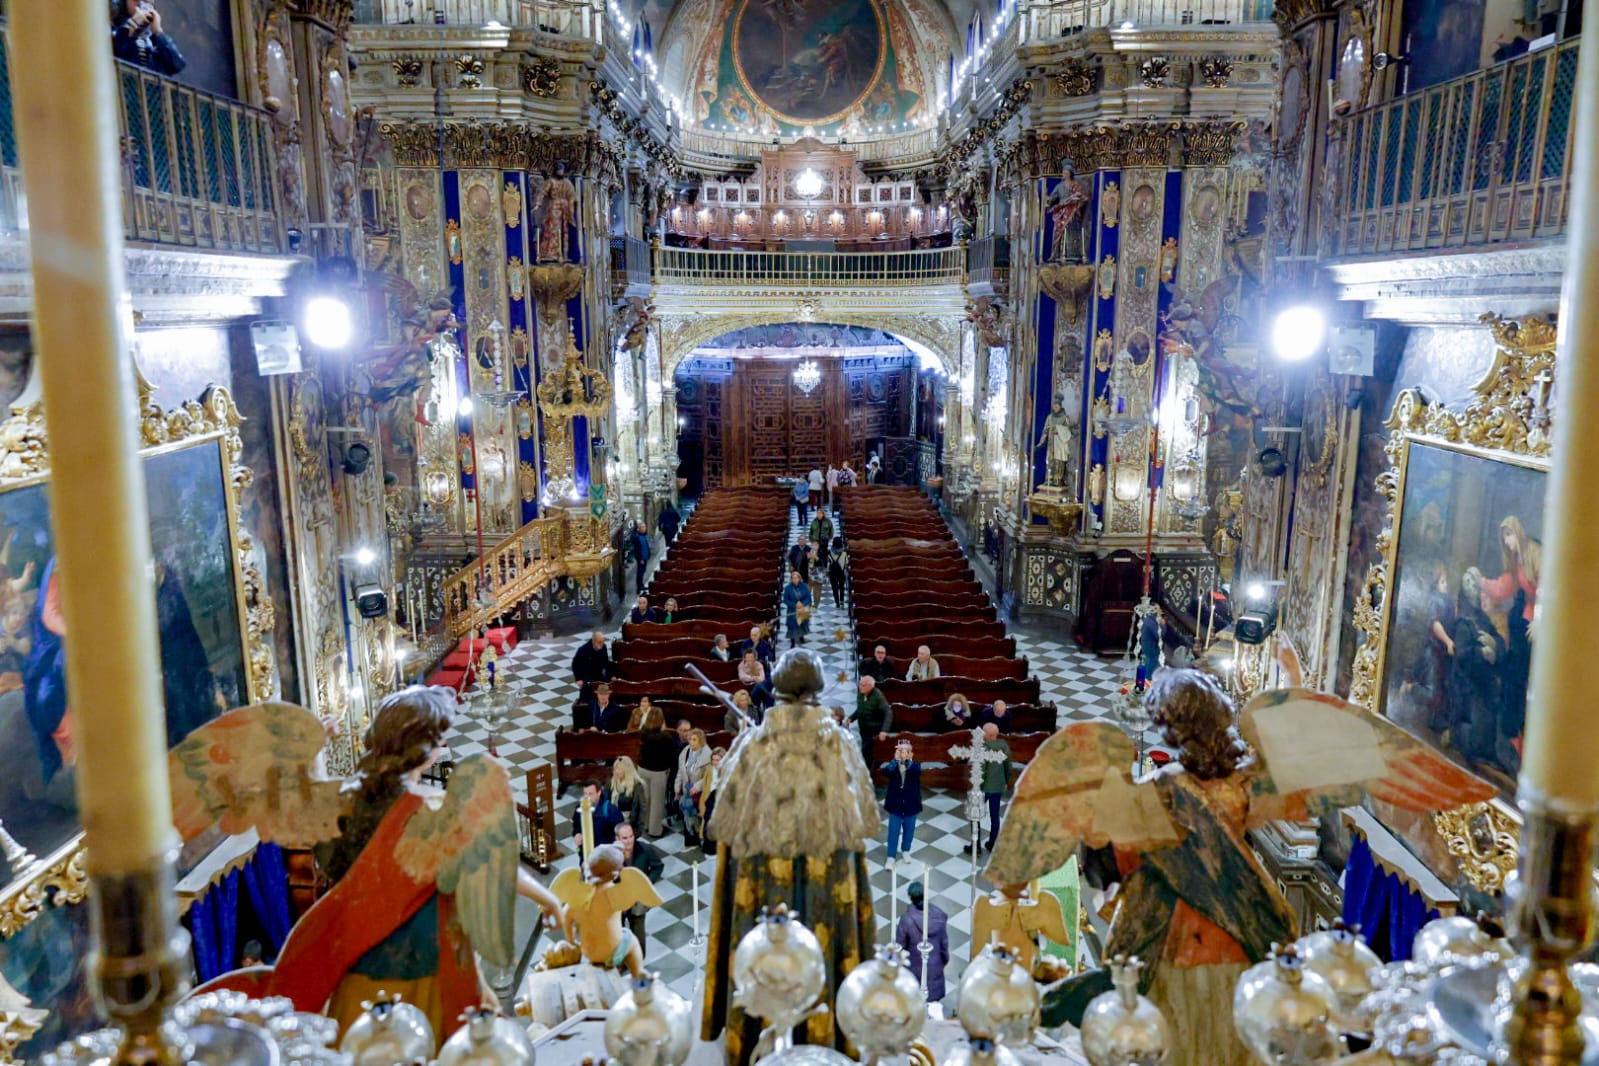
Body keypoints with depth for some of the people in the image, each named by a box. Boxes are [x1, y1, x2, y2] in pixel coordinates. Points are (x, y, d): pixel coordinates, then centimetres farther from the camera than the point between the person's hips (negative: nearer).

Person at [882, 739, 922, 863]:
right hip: (895, 805, -1)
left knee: (909, 831, 18)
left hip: (911, 805, 1)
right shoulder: (892, 765, -9)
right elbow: (885, 771, -30)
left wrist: (908, 760, -46)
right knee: (893, 832, 5)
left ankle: (905, 851, 40)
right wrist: (895, 760, -43)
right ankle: (891, 856, 16)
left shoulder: (915, 765, -10)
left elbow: (917, 773, -32)